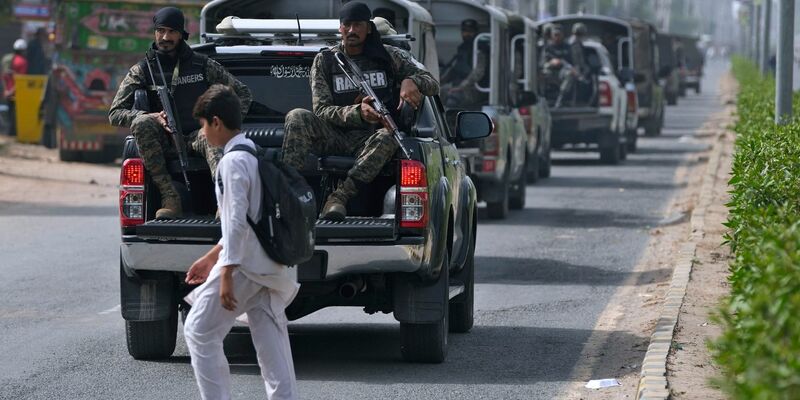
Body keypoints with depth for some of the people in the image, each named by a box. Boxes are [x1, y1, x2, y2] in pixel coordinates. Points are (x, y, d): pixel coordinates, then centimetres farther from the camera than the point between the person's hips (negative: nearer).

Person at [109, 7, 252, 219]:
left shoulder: (203, 65, 11)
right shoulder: (142, 70, 8)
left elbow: (242, 93, 18)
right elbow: (115, 113, 2)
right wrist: (152, 117, -16)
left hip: (196, 137, -1)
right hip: (164, 144, 1)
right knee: (141, 123, -32)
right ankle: (170, 199, -35)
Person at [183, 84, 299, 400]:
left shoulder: (233, 161, -13)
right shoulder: (256, 154, 16)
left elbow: (237, 220, -19)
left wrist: (226, 274, -19)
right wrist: (212, 257, 27)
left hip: (244, 265, -9)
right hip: (270, 267, 9)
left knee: (199, 331, 3)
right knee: (271, 342, 7)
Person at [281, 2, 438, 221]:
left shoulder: (389, 56, 9)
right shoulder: (324, 61, 8)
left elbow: (432, 84, 9)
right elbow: (321, 110, -3)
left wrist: (411, 81, -17)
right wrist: (357, 112, -23)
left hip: (369, 138, -1)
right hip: (334, 136, 1)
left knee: (388, 138, -37)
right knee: (297, 117, -28)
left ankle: (340, 197, -43)